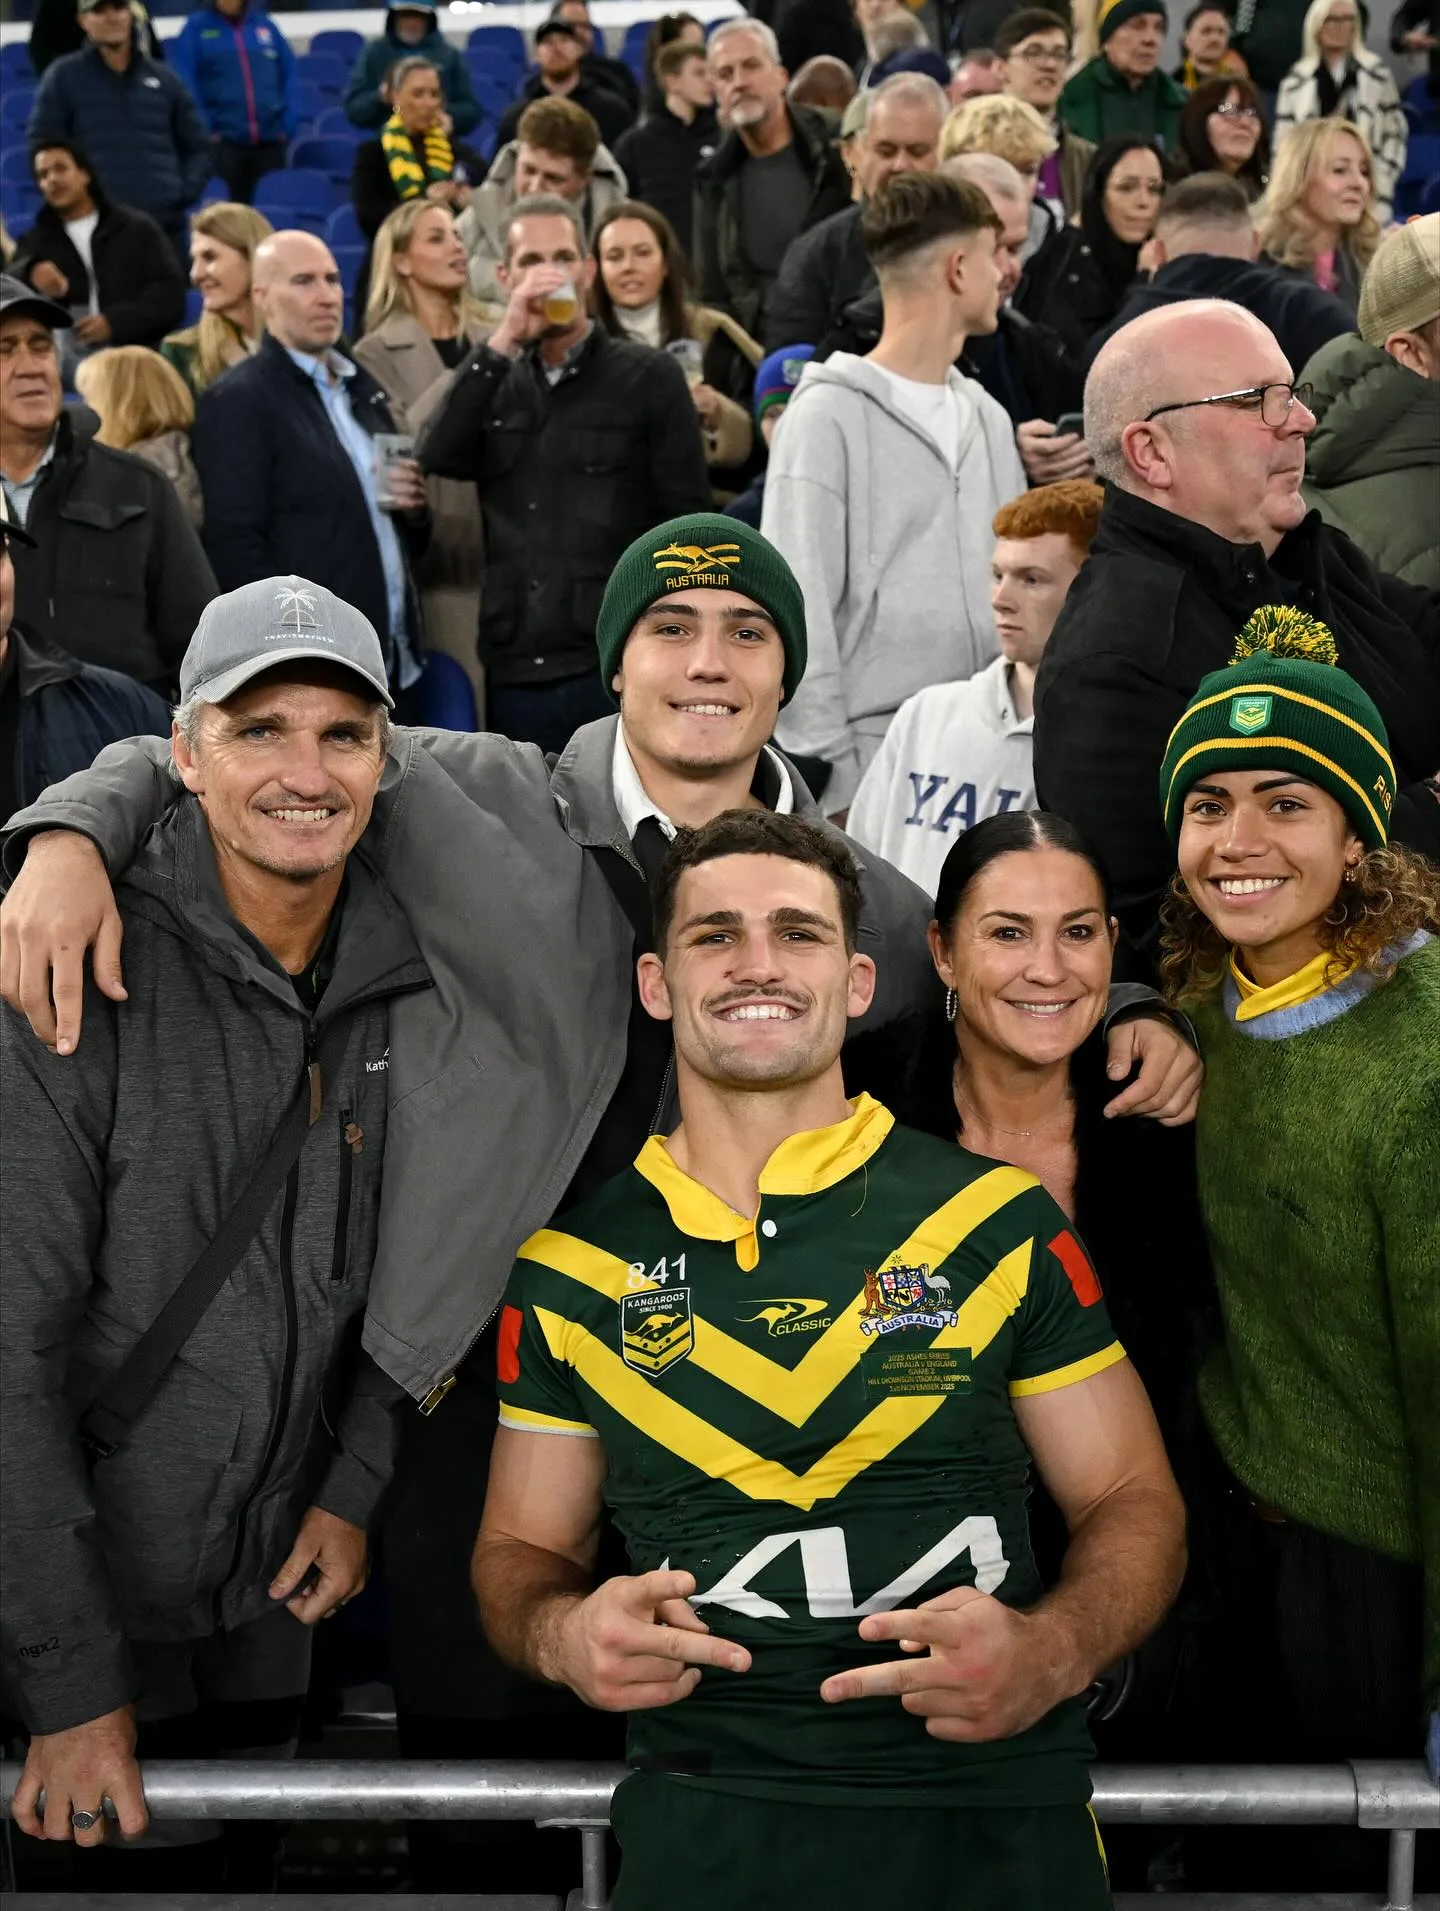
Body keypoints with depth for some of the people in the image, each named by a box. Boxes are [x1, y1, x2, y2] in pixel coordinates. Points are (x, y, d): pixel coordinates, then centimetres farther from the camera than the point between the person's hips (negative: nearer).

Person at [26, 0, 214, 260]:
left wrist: (185, 193, 4)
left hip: (165, 225, 3)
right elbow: (40, 148, 3)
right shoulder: (63, 78, 6)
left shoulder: (164, 78, 16)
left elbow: (198, 146, 20)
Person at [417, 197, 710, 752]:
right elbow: (437, 457, -5)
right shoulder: (495, 383, 14)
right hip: (515, 673, 3)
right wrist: (502, 342, -11)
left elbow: (686, 524, 0)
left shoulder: (649, 377, 3)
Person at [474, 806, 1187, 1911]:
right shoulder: (567, 1269, 4)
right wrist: (562, 1635, -11)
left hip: (996, 1819, 0)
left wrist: (1051, 1653, -18)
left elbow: (1134, 1500, 2)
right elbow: (521, 1548, 12)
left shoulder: (1001, 1224, -1)